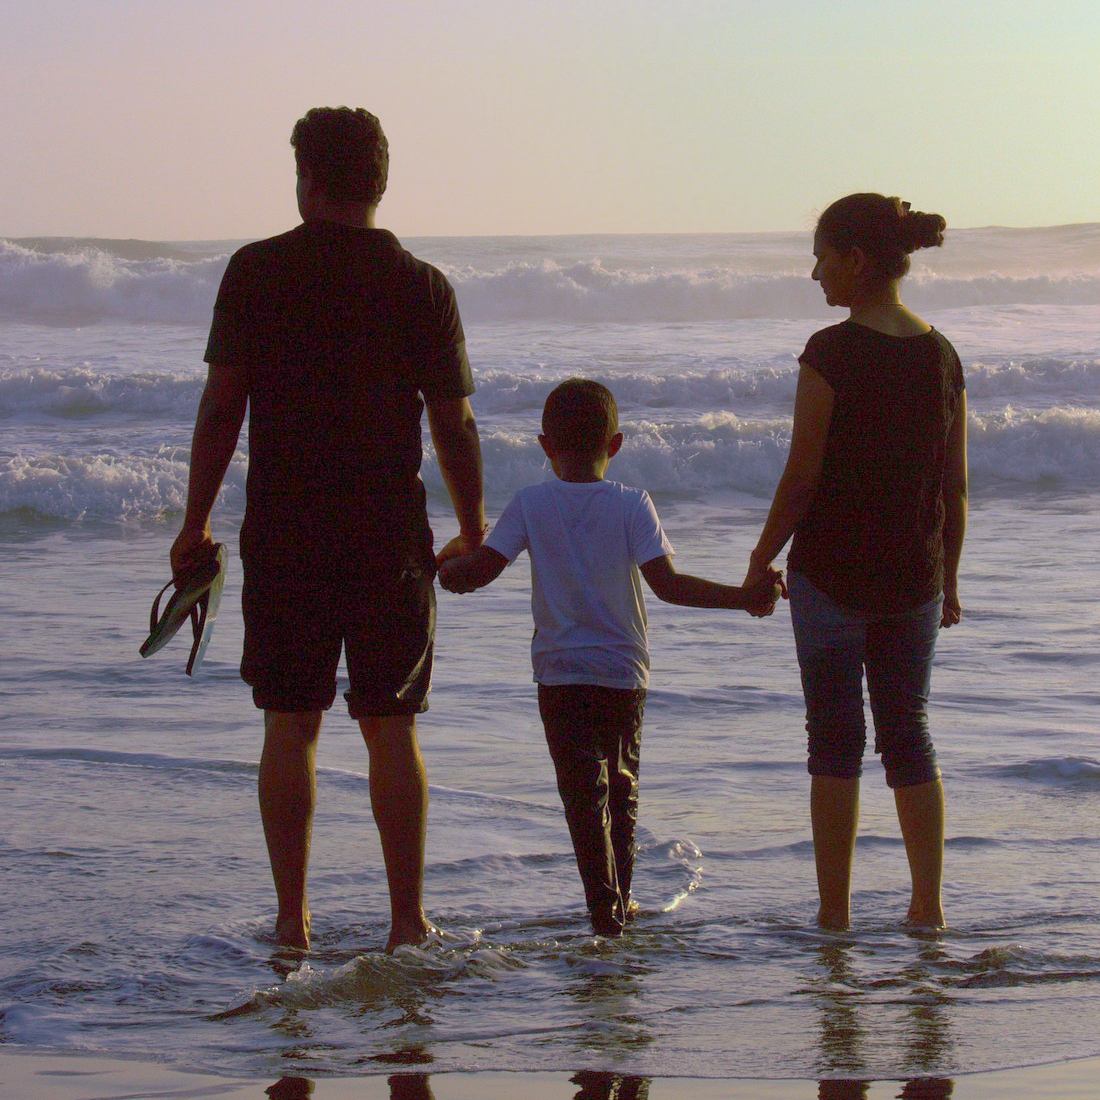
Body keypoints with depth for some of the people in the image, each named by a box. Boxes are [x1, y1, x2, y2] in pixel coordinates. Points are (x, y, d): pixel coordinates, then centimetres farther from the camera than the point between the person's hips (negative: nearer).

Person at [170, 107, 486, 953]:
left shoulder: (257, 272, -2)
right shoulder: (421, 287, -1)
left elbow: (221, 405, -3)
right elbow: (454, 424, 0)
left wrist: (197, 522, 5)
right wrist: (474, 534, 11)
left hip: (283, 533, 0)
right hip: (390, 534, 0)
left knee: (290, 725, 7)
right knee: (391, 727, 6)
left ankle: (293, 917, 7)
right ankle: (408, 919, 6)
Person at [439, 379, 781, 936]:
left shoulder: (530, 504, -4)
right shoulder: (632, 506, -6)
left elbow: (480, 569, -9)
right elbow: (667, 583, -15)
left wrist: (441, 571, 11)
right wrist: (742, 598, -12)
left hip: (560, 675, -2)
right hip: (624, 671, 2)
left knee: (584, 794, -4)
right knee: (622, 788, 20)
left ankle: (605, 908, -15)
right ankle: (620, 899, 29)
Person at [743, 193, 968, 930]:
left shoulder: (832, 353, -14)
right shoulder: (941, 355, 2)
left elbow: (803, 476, -13)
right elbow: (956, 488, 6)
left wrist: (762, 560, -1)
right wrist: (949, 578, 16)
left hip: (832, 572, -5)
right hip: (913, 578, 5)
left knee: (835, 739, 3)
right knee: (908, 733, 14)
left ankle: (835, 912, 5)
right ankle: (928, 905, 13)